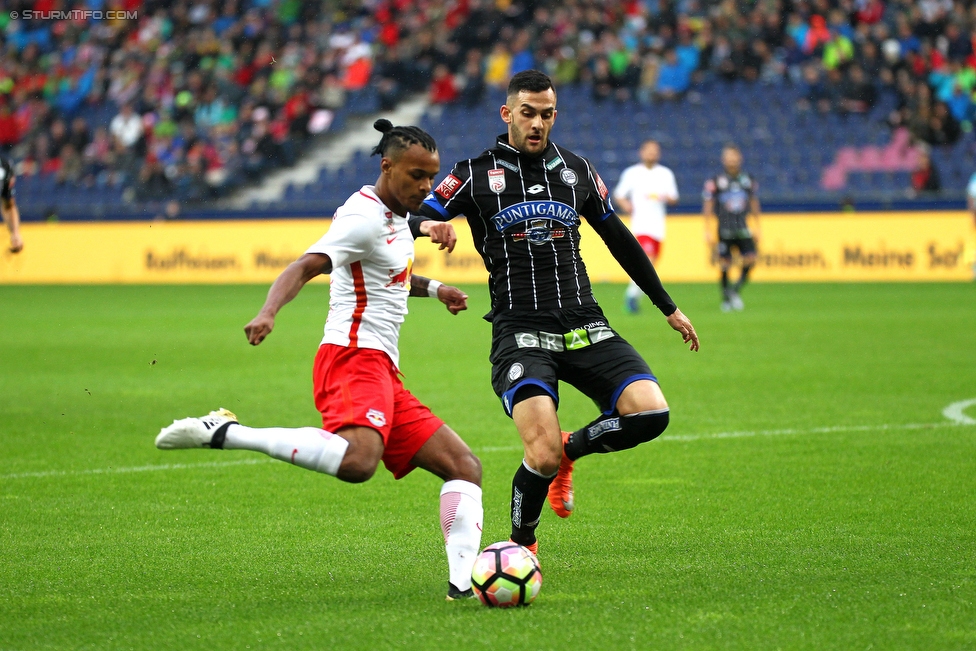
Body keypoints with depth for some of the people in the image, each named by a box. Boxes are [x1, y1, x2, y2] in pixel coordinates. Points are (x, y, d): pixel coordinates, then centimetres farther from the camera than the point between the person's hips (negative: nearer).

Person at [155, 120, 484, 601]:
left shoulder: (394, 217, 21)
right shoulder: (364, 216, -8)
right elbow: (305, 266, -23)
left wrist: (431, 288, 28)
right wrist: (268, 313, -40)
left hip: (383, 376, 10)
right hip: (354, 359, -10)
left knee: (464, 468, 6)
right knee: (357, 461, -38)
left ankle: (463, 584, -4)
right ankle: (224, 433, -30)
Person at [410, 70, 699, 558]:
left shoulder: (577, 170, 15)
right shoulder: (475, 174, 4)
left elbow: (620, 240, 24)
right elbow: (409, 221, 4)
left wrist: (669, 308, 27)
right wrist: (427, 226, -21)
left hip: (584, 327, 4)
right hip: (519, 332, -4)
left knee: (651, 415, -18)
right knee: (543, 456, -23)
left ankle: (569, 449, 12)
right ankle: (521, 545, 7)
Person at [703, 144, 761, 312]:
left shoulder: (748, 181, 10)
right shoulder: (715, 182, -1)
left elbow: (754, 206, 18)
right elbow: (708, 208, 2)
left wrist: (756, 229, 15)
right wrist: (708, 231, -3)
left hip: (743, 229, 3)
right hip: (724, 230, -3)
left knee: (750, 260, -11)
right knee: (725, 264, -3)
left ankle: (735, 290, 7)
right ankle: (726, 298, 10)